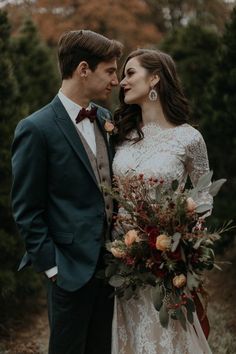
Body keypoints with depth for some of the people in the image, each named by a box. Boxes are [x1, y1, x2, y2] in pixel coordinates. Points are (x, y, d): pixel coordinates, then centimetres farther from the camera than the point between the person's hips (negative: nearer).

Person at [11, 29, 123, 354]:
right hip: (72, 267, -6)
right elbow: (26, 210, -11)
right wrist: (51, 266, -12)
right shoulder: (37, 129, -14)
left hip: (110, 262, 7)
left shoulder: (104, 118, 7)